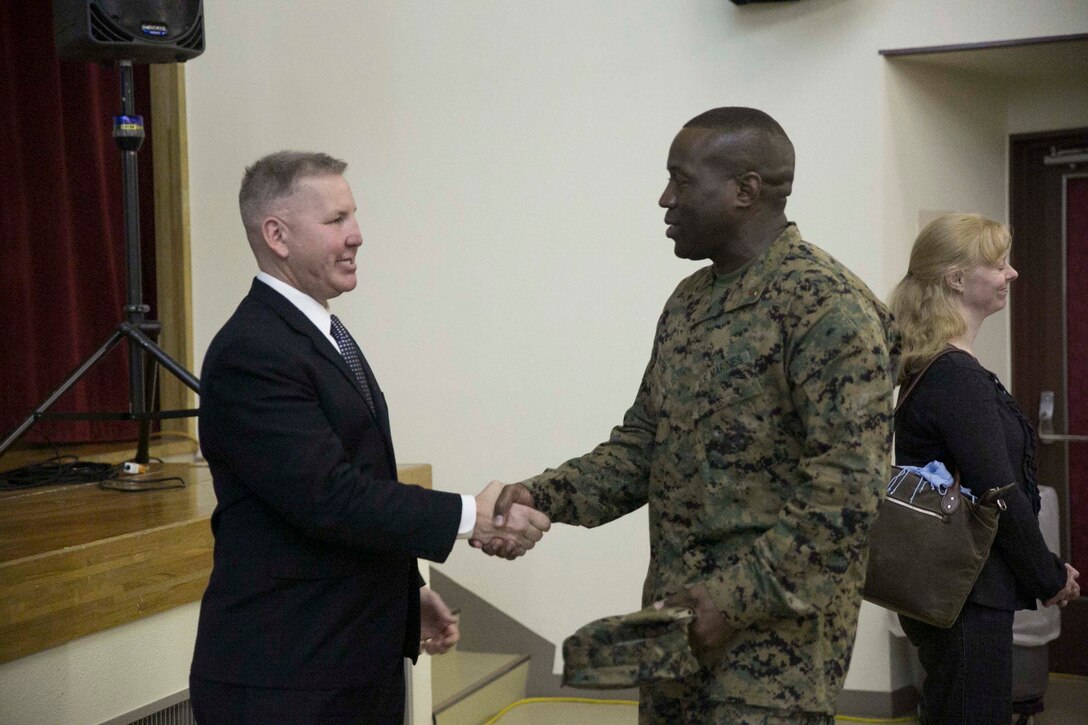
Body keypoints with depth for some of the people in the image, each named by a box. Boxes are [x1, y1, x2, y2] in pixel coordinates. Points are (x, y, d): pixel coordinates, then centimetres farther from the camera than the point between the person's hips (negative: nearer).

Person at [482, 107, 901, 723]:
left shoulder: (828, 305, -15)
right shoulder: (689, 301, 12)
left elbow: (848, 489, -21)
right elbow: (645, 443, 13)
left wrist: (737, 598, -22)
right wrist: (547, 495, -1)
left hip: (775, 634, -7)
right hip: (679, 617, 8)